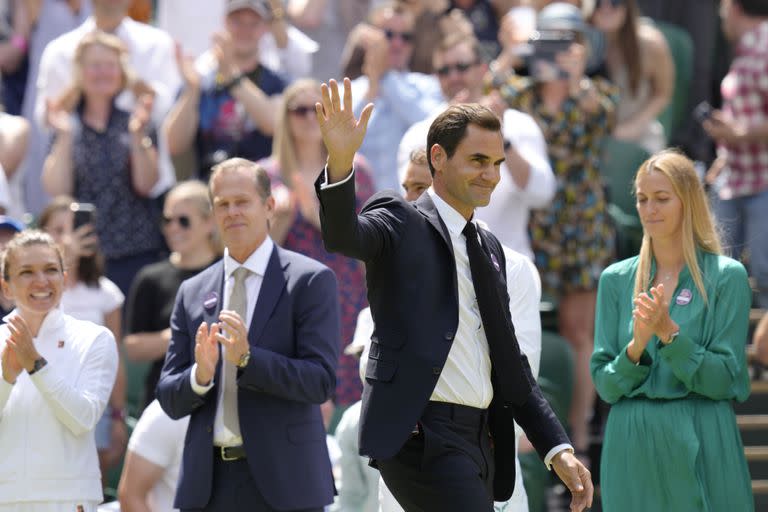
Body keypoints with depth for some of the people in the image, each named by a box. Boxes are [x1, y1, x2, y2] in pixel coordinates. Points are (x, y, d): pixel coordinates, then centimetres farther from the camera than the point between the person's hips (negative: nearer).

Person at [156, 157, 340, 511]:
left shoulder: (310, 280, 0)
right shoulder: (193, 293, 13)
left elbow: (321, 382, -9)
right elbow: (170, 399, 11)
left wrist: (248, 357, -21)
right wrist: (200, 375, -12)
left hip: (282, 482, -4)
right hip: (209, 483, 4)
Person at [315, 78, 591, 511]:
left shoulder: (489, 249, 21)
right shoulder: (401, 223, -1)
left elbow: (511, 363, 22)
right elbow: (342, 235, -24)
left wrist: (558, 448, 16)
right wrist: (340, 162, -43)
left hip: (479, 441, 8)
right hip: (423, 437, -8)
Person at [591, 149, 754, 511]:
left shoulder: (727, 276, -1)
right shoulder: (616, 280, 9)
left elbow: (725, 381, -6)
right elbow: (604, 385, 5)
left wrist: (669, 333, -17)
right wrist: (636, 347, -13)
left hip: (699, 444, -3)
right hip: (631, 445, 3)